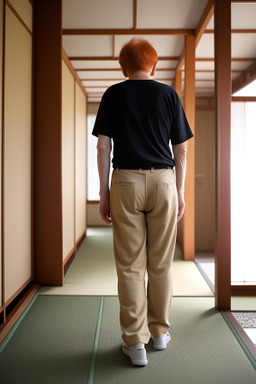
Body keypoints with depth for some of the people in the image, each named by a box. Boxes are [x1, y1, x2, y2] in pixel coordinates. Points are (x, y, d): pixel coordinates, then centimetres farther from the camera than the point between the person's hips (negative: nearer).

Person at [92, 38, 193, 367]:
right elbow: (181, 149, 6)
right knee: (161, 264, 10)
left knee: (130, 265, 3)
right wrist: (180, 192, 12)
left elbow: (103, 146, 0)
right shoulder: (169, 94, 9)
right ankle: (159, 332, 24)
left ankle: (135, 342, 7)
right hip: (163, 181, 1)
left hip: (126, 181, -1)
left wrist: (104, 193, 3)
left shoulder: (113, 94, 6)